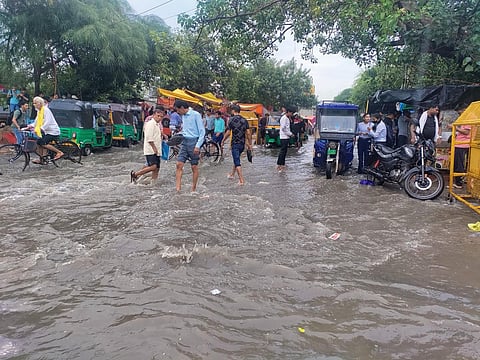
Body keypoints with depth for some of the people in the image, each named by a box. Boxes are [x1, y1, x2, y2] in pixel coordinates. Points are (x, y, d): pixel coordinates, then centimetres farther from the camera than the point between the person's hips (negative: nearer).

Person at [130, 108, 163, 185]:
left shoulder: (158, 125, 20)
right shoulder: (151, 123, -10)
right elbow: (149, 138, -18)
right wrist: (154, 148, -19)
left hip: (156, 150, 10)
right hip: (150, 150, -10)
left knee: (157, 168, 5)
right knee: (153, 166, -18)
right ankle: (134, 174, -6)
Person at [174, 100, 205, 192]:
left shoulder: (196, 114, -10)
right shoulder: (183, 116, 12)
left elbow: (202, 131, -12)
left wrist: (198, 146, -17)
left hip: (193, 142, -7)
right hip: (184, 141, 7)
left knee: (194, 167, 3)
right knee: (179, 164, -3)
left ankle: (194, 189, 14)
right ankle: (178, 188, -1)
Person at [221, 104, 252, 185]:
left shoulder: (231, 119, -9)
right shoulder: (244, 120, 5)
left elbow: (228, 132, -11)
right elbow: (248, 133, 3)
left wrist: (223, 141, 3)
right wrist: (250, 144, 10)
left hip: (235, 143, -6)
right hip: (242, 144, 6)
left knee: (237, 162, -3)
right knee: (236, 159, 23)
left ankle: (241, 180, -7)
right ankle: (232, 174, 39)